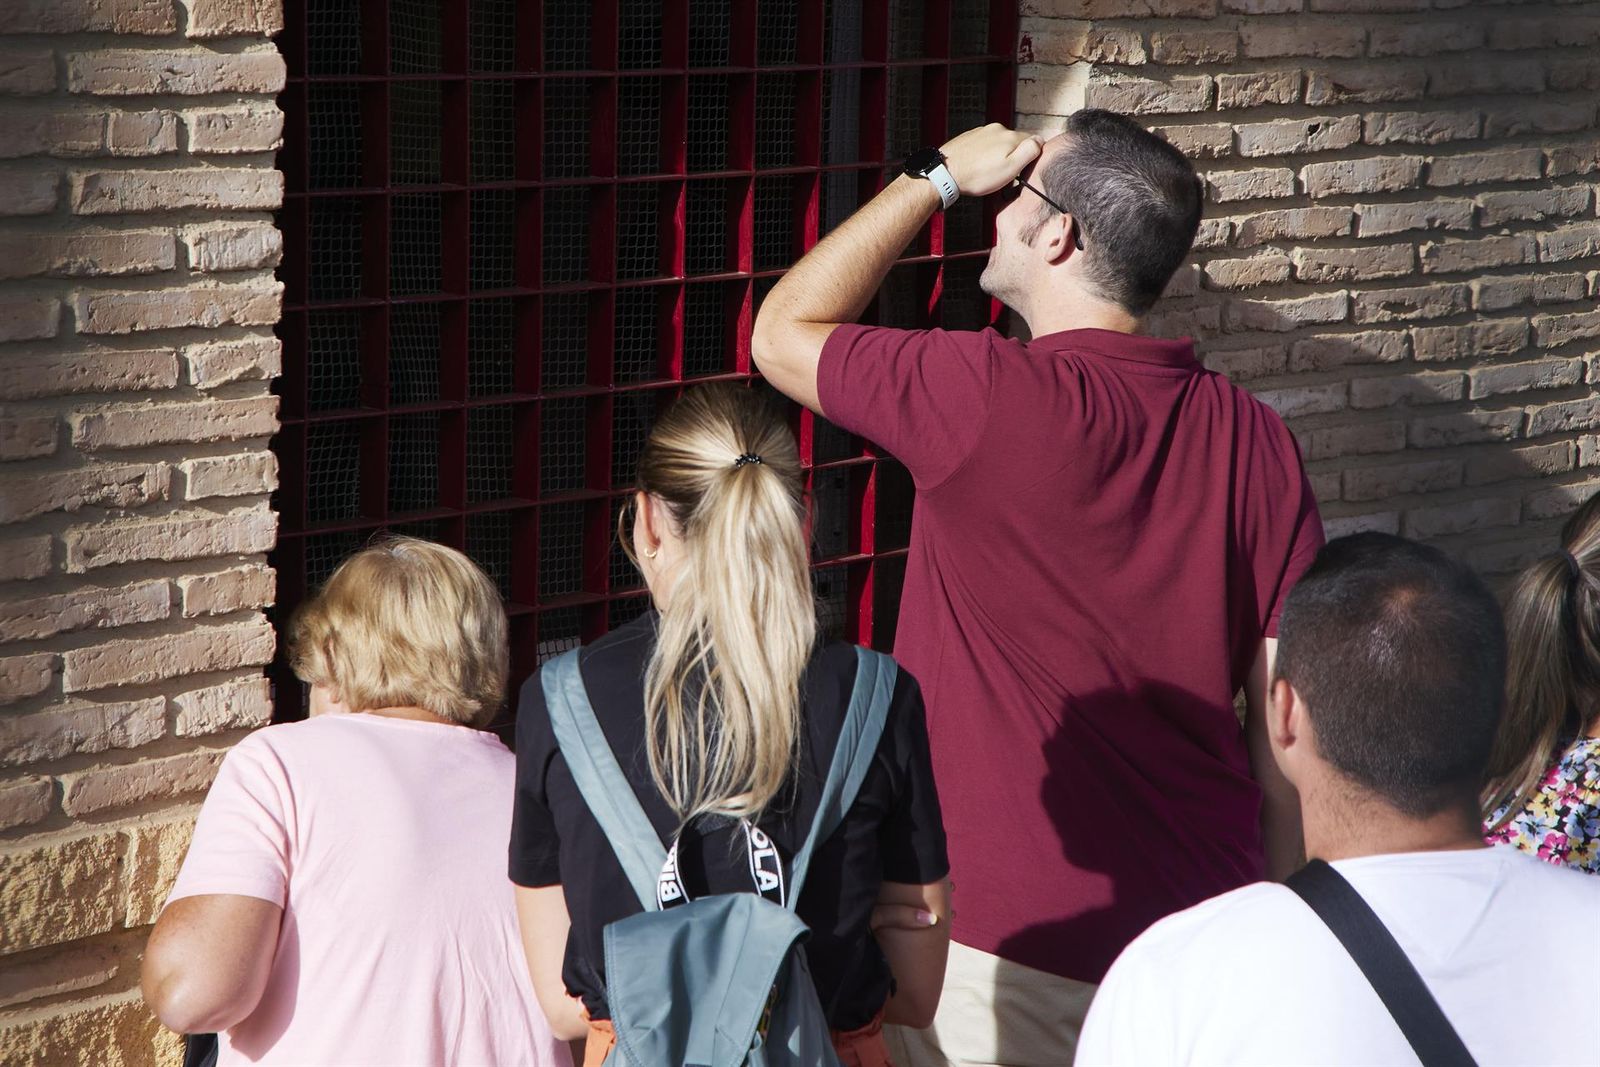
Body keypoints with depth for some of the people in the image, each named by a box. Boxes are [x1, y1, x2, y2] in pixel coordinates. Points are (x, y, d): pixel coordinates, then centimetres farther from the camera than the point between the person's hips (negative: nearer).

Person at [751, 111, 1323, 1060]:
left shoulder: (988, 400, -17)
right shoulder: (1256, 443, -4)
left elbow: (783, 332, 1)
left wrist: (938, 176, 7)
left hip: (1009, 944, -5)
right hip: (1204, 939, 5)